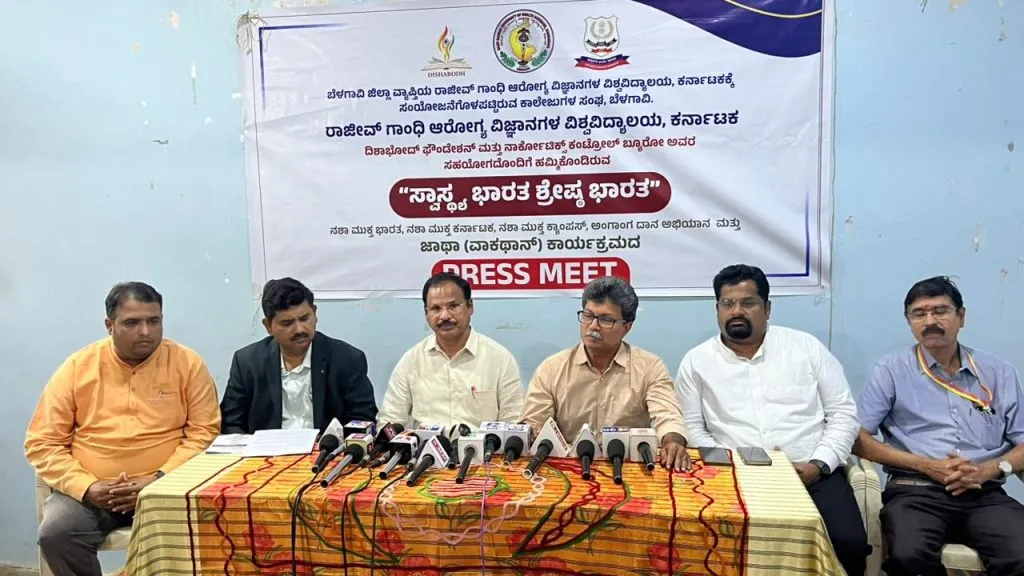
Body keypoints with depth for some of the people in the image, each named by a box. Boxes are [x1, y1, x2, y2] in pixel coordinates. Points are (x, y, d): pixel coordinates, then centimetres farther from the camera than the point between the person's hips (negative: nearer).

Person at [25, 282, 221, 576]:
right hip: (89, 489, 2)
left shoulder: (188, 363, -1)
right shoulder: (77, 367, 3)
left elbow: (204, 433, -2)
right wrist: (87, 487, -12)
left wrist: (159, 480, -16)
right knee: (55, 534, -25)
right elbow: (42, 442, 3)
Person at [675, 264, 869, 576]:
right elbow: (692, 428, 5)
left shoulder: (806, 346, 9)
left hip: (812, 474, 1)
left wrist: (818, 464, -6)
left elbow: (843, 413, 8)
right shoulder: (697, 361, 7)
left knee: (849, 543, -24)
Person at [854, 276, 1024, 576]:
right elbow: (857, 438, 1)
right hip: (916, 491, -2)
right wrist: (925, 465, -8)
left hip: (984, 493, 2)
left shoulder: (998, 372, 15)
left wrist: (990, 468, -7)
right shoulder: (891, 369, 7)